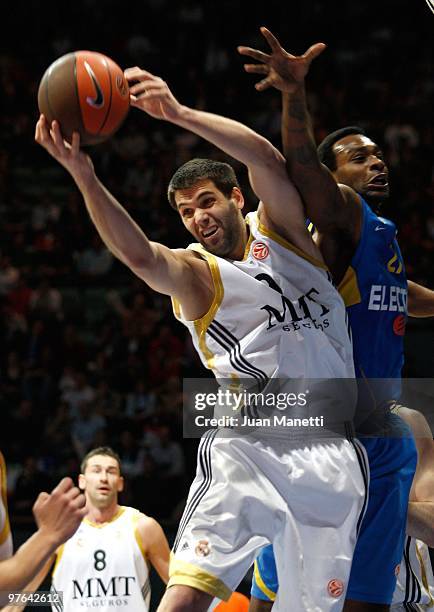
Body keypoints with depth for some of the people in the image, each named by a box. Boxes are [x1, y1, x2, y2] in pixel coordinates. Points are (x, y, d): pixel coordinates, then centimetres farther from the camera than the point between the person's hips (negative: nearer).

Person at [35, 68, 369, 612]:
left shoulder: (278, 231, 10)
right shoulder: (194, 276, 3)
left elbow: (269, 163, -11)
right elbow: (138, 255, -21)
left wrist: (179, 114, -23)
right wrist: (83, 176, -36)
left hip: (332, 452, 3)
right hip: (247, 448, -2)